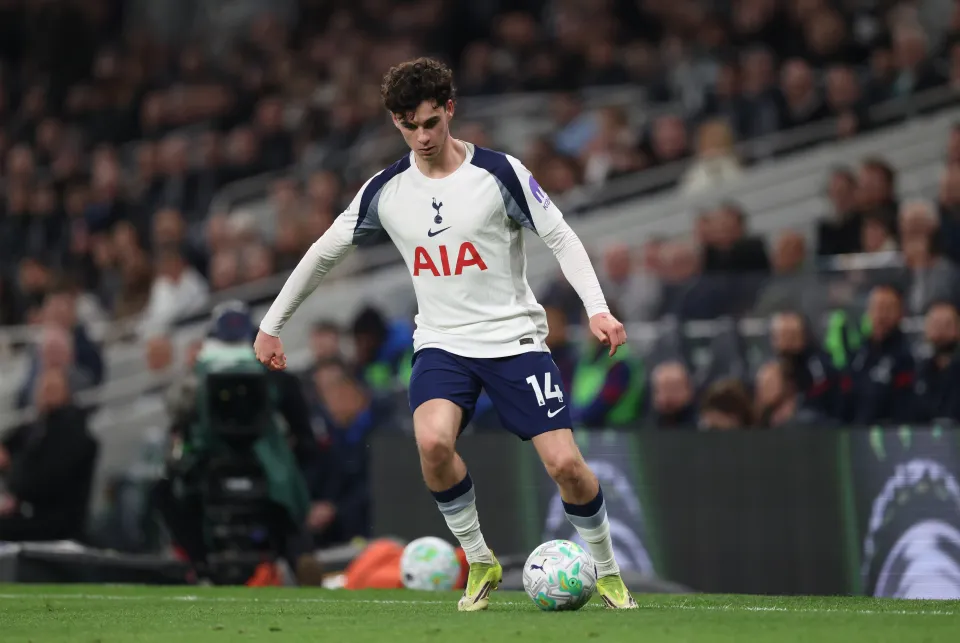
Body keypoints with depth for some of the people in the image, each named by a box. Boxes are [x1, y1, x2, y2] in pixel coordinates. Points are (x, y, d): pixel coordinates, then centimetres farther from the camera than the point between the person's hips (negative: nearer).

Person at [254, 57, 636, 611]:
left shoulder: (499, 172, -8)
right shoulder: (386, 191, 0)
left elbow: (561, 237, -5)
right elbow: (324, 254, 12)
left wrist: (598, 308, -18)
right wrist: (271, 325, 14)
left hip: (515, 338, -2)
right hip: (442, 343, 2)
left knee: (566, 464, -12)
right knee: (433, 441, -29)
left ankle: (608, 572, 15)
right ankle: (481, 563, -7)